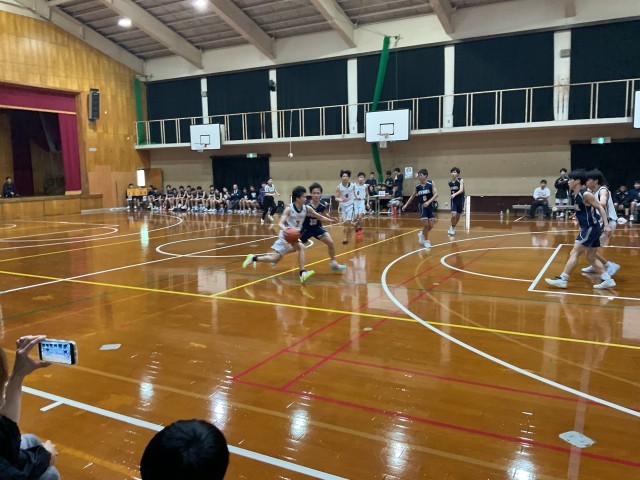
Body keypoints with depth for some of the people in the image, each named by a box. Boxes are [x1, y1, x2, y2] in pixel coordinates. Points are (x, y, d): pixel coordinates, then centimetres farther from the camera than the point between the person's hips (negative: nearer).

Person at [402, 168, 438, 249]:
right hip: (422, 206, 0)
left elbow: (436, 194, -15)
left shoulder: (431, 183, -8)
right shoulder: (417, 186, -2)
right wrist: (406, 204, 9)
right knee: (425, 224, -8)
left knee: (431, 225, 0)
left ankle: (422, 234, 29)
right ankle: (426, 240, 11)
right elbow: (412, 196, 12)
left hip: (429, 206, 0)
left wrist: (428, 202, -28)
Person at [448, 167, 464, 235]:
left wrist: (455, 194, -39)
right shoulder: (449, 182, 0)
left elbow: (461, 190, -25)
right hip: (453, 200, 1)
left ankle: (453, 227, 33)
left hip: (460, 200, -1)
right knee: (453, 215, -16)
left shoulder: (461, 180, -11)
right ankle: (452, 227, 7)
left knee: (458, 216, 11)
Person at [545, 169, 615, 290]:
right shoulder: (576, 195, 10)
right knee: (590, 257, 14)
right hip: (588, 228, 10)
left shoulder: (586, 194, -15)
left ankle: (562, 279, -8)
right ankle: (607, 280, 17)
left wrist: (606, 225, -18)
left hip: (590, 228, -10)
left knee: (574, 253, -9)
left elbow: (600, 207, -14)